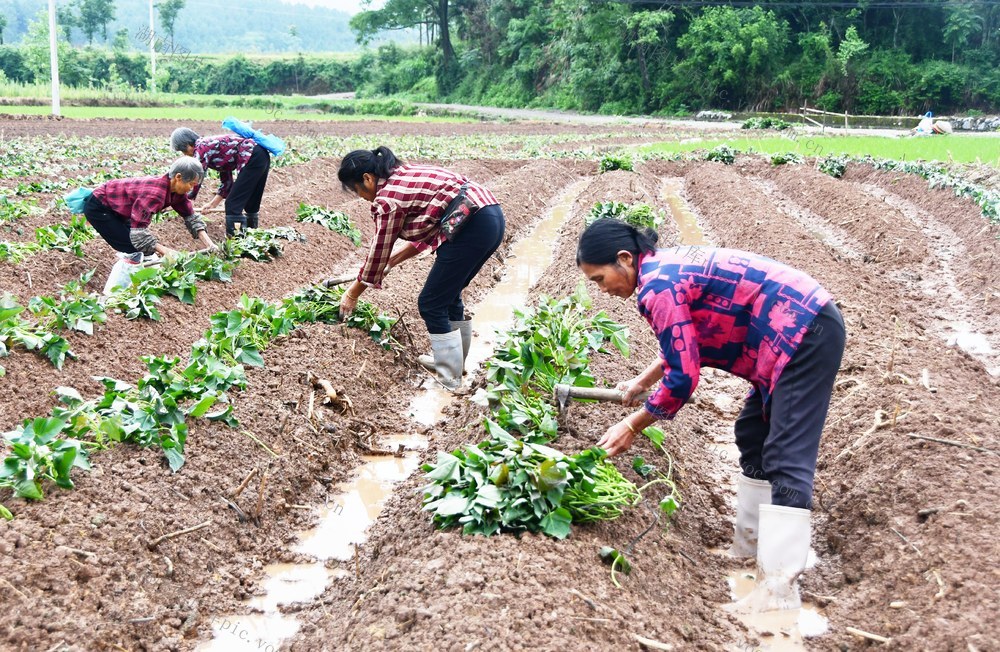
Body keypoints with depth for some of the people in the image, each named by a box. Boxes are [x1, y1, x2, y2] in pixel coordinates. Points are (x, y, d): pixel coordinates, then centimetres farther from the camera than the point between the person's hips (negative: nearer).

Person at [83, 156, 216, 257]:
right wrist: (165, 251, -44)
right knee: (134, 250, -13)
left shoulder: (176, 190, -10)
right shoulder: (155, 193, -36)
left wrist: (209, 244, -16)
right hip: (98, 207, -9)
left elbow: (191, 217, -3)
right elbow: (138, 230, -38)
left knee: (146, 248, 5)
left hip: (115, 210, 9)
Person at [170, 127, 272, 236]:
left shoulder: (201, 147, -2)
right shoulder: (213, 146, 24)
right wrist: (212, 204, 26)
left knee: (233, 205, -5)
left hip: (252, 157, -10)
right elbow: (227, 182, 25)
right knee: (251, 204, 21)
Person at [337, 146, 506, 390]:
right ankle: (454, 360, 34)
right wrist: (392, 261, 27)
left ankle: (449, 378, 9)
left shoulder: (388, 198, -7)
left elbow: (378, 251, 2)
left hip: (472, 227, -9)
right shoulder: (406, 176, 19)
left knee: (431, 304, 2)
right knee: (448, 294, 22)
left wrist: (352, 294, 14)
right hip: (491, 216, 9)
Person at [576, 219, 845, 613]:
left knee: (786, 458, -13)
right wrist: (641, 382, 32)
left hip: (805, 335, -11)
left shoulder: (658, 287, -17)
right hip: (805, 328, 11)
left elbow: (683, 377, -17)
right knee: (754, 436, 17)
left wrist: (632, 426, -7)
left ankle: (779, 586, -13)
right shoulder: (668, 266, 13)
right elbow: (687, 346, 27)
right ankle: (751, 544, 26)